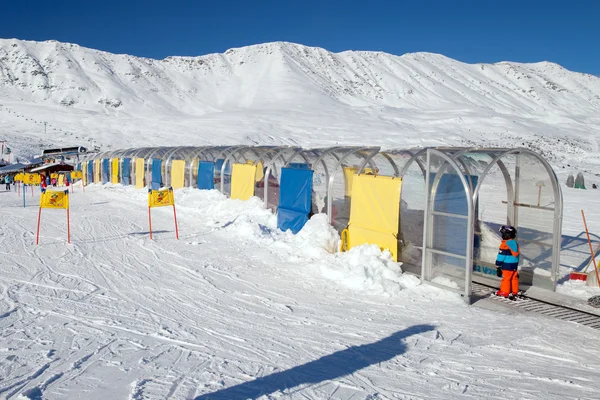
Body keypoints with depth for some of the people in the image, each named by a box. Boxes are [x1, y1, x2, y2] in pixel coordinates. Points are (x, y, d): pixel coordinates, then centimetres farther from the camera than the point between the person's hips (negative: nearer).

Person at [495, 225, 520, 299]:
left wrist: (498, 265, -8)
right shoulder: (515, 243, 8)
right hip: (515, 265, 8)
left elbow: (501, 255, -15)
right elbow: (517, 254, 17)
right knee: (514, 278, 14)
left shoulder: (505, 244, -17)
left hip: (507, 265, -8)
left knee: (506, 278, 0)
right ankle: (515, 291, 21)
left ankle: (504, 292, 6)